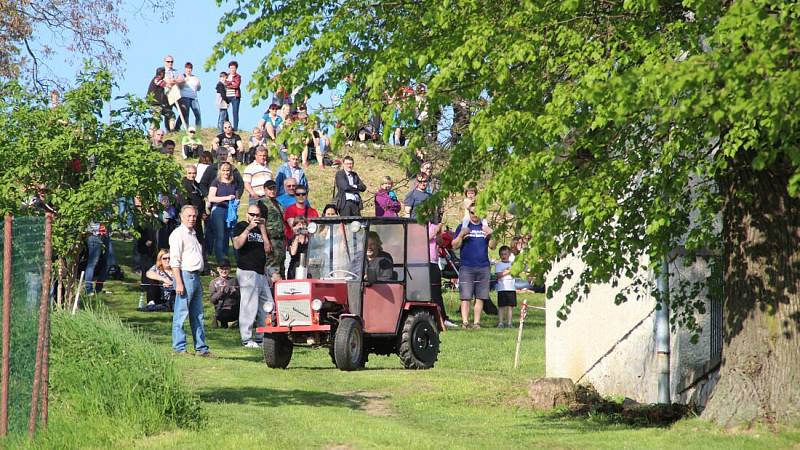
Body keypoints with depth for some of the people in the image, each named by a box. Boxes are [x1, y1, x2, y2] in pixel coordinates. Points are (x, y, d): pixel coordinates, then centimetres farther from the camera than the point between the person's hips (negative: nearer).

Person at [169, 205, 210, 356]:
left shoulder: (193, 234, 21)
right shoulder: (178, 234, -8)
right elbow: (175, 260, -15)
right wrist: (179, 283, -21)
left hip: (195, 276, 9)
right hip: (185, 275, -9)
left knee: (198, 315, 10)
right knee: (181, 314, -7)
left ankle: (201, 348, 13)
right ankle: (179, 347, -5)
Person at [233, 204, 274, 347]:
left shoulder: (261, 229, 19)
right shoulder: (241, 226, 3)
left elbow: (268, 249, 7)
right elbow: (237, 244, -13)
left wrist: (262, 229, 1)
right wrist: (249, 228, -17)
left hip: (261, 273, 7)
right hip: (247, 272, -7)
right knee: (249, 305, -11)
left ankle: (263, 336, 12)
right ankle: (246, 339, -9)